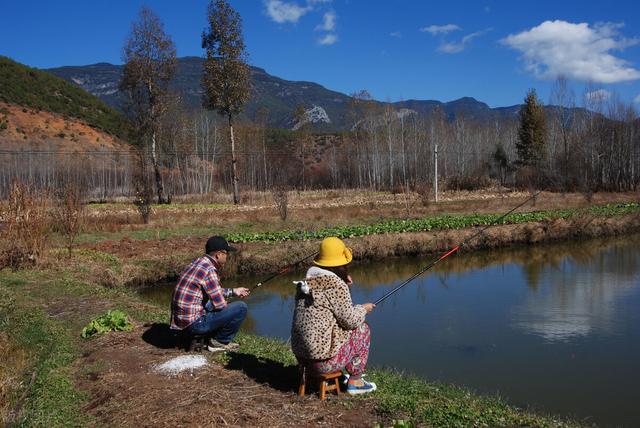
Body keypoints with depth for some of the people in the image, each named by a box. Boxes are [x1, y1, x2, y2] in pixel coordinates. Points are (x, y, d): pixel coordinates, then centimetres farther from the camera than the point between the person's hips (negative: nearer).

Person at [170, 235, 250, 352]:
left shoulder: (199, 262, 10)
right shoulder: (209, 270, -20)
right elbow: (220, 305, -17)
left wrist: (233, 291, 30)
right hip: (194, 322, -10)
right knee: (241, 308, -8)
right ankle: (220, 342, 8)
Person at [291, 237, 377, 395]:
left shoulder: (308, 281, 6)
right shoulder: (337, 285, -15)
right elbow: (350, 321, -11)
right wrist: (363, 309, 7)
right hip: (325, 359, -7)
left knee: (342, 330, 29)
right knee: (362, 329, 13)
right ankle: (355, 382, 19)